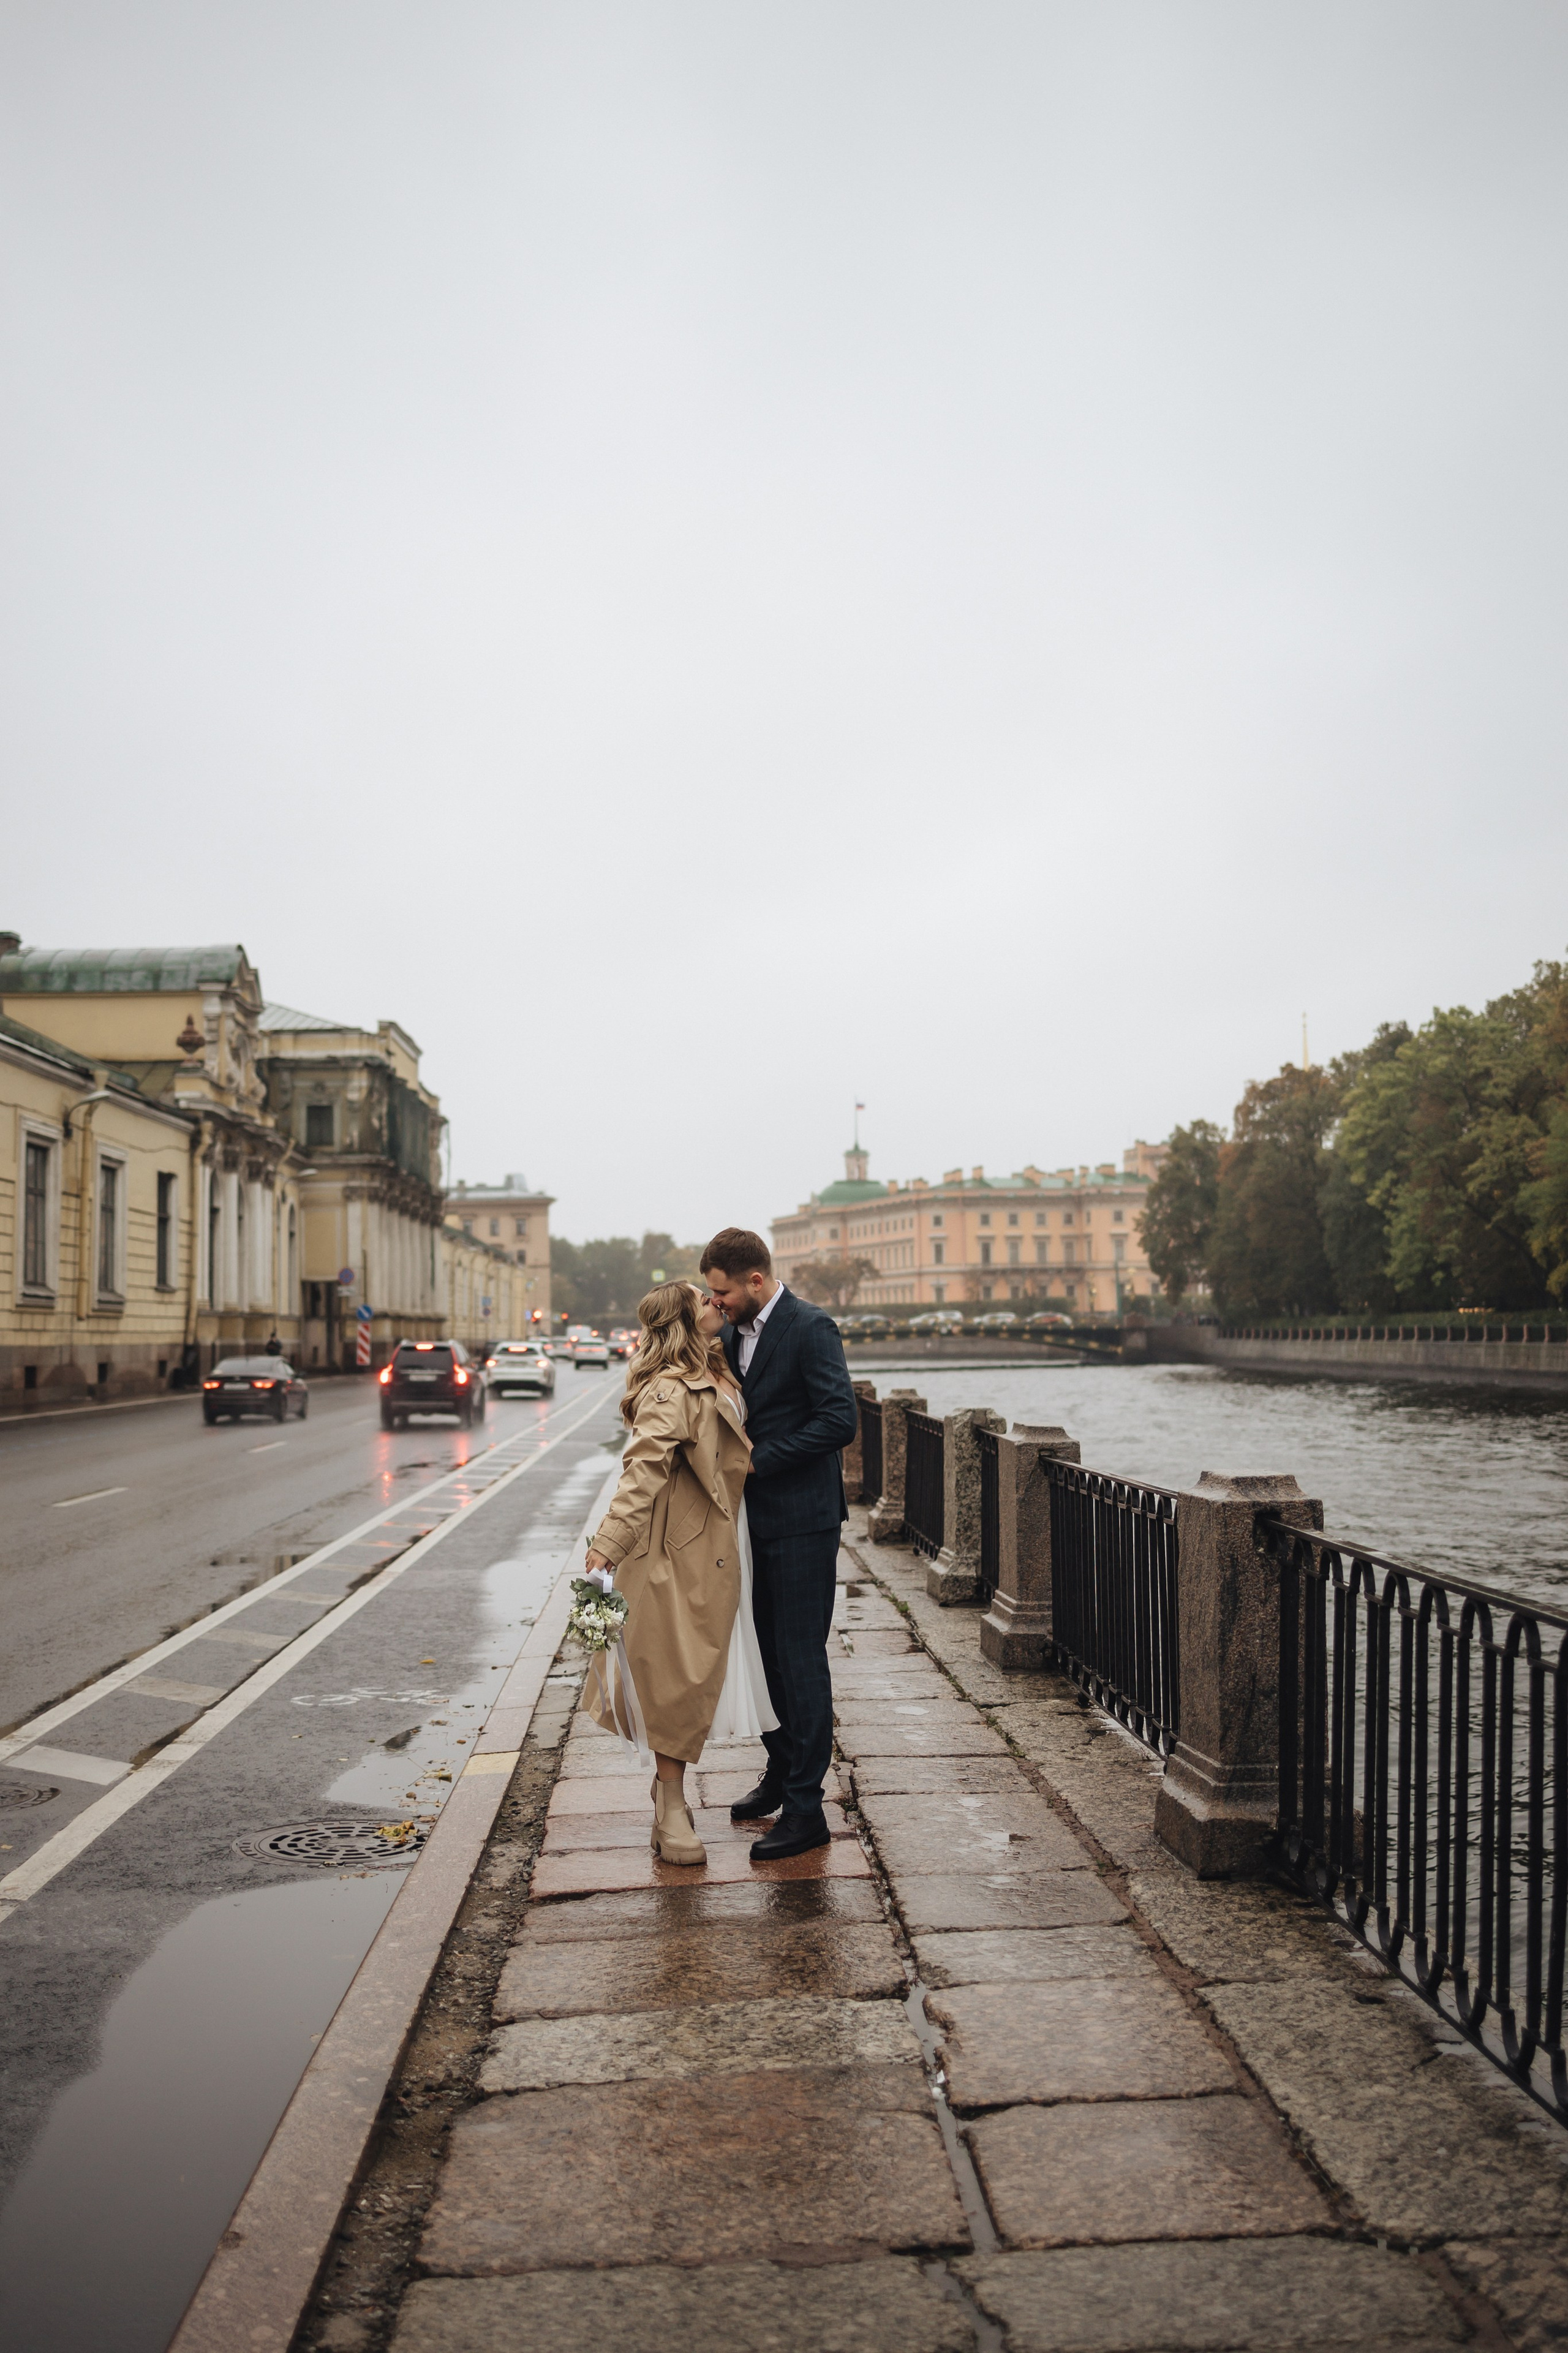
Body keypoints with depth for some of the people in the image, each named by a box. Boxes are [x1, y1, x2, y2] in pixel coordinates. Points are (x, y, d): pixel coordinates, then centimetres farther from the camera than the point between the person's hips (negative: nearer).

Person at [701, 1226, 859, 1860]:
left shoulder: (810, 1328, -14)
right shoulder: (734, 1336, 11)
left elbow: (841, 1419, -21)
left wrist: (760, 1460, -18)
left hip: (802, 1521, -8)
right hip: (757, 1518, 8)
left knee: (801, 1659, -4)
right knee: (767, 1651, 17)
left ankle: (806, 1808, 3)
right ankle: (781, 1773, 32)